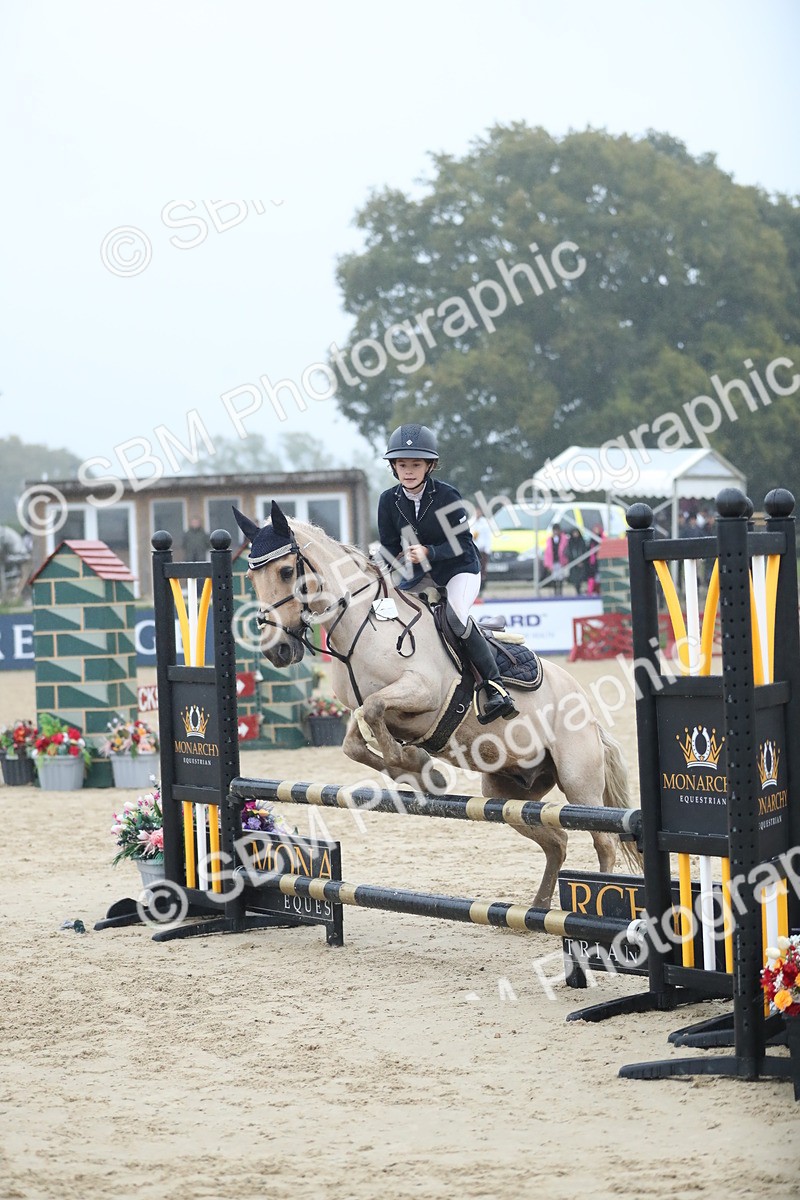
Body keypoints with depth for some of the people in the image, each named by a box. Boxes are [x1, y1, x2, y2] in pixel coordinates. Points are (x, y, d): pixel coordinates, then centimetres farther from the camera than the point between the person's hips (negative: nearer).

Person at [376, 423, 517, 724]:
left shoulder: (446, 495, -18)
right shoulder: (389, 501, -6)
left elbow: (461, 542, -18)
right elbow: (388, 546, -1)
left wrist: (428, 552, -34)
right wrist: (400, 560, -24)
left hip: (460, 568, -6)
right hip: (419, 574, 6)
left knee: (456, 615, -31)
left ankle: (492, 684, -24)